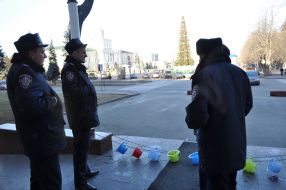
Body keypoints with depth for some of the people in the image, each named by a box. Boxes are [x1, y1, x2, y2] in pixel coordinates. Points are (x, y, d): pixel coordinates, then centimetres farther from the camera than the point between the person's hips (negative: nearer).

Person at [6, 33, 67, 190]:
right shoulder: (24, 72, -19)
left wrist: (51, 99, 1)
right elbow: (31, 105, -31)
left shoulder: (29, 70, 14)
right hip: (42, 139, -11)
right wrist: (52, 101, -16)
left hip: (39, 137, 11)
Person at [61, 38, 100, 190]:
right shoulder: (69, 68, -16)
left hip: (84, 115, 10)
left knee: (83, 146, 21)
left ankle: (85, 170, 38)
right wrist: (89, 89, -15)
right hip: (79, 116, -10)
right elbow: (72, 90, -28)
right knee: (81, 147, -1)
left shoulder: (77, 68, 16)